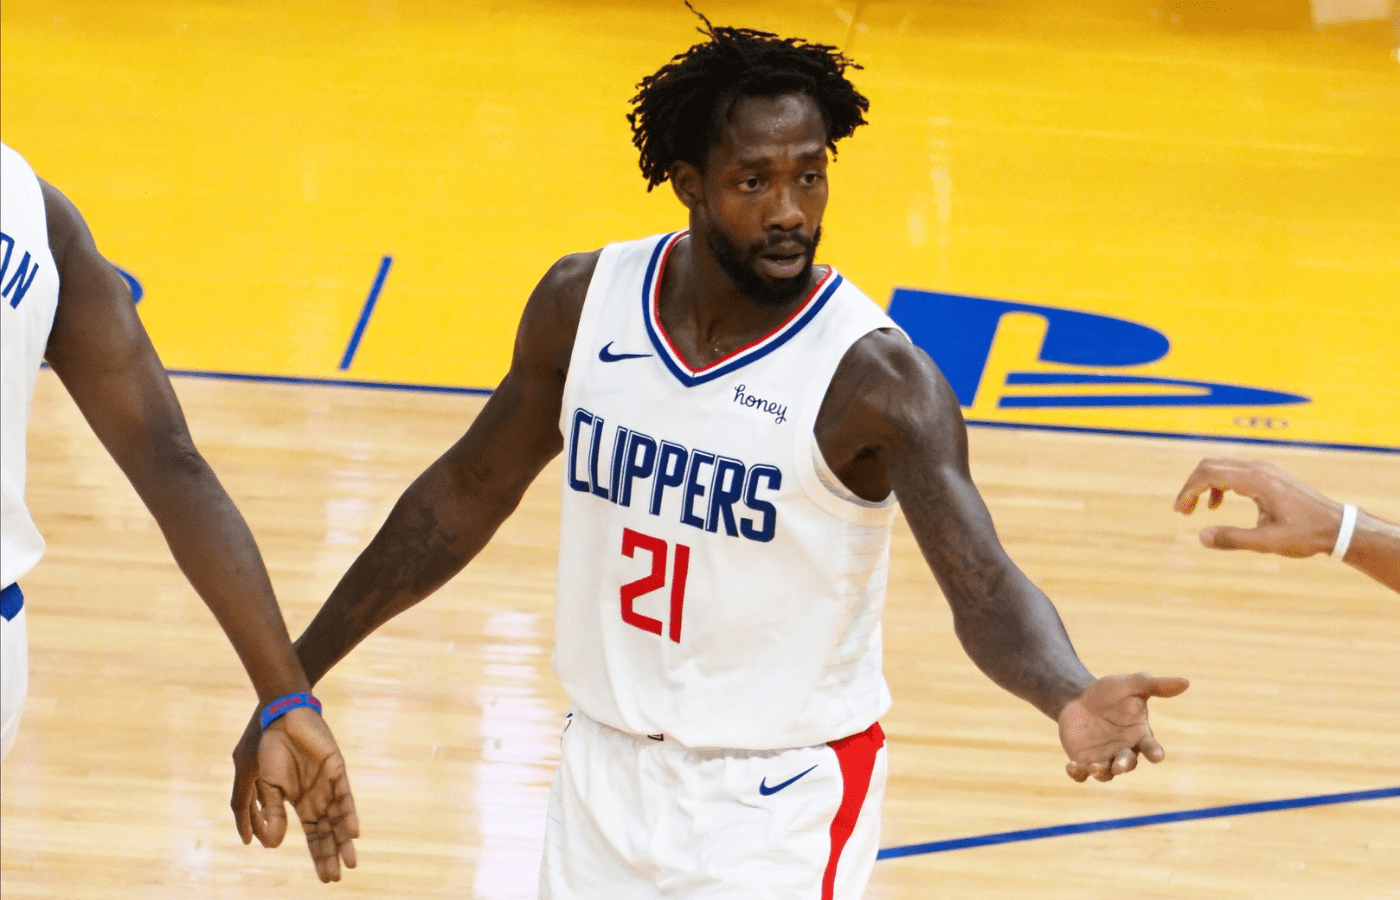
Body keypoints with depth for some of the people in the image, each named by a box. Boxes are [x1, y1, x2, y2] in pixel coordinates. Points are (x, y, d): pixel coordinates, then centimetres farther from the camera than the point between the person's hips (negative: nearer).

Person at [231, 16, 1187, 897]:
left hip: (779, 806, -5)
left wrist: (1071, 697, -51)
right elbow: (471, 494, 7)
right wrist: (294, 676, 9)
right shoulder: (586, 302, -6)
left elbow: (985, 585, -29)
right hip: (608, 772, 5)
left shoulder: (873, 376, -20)